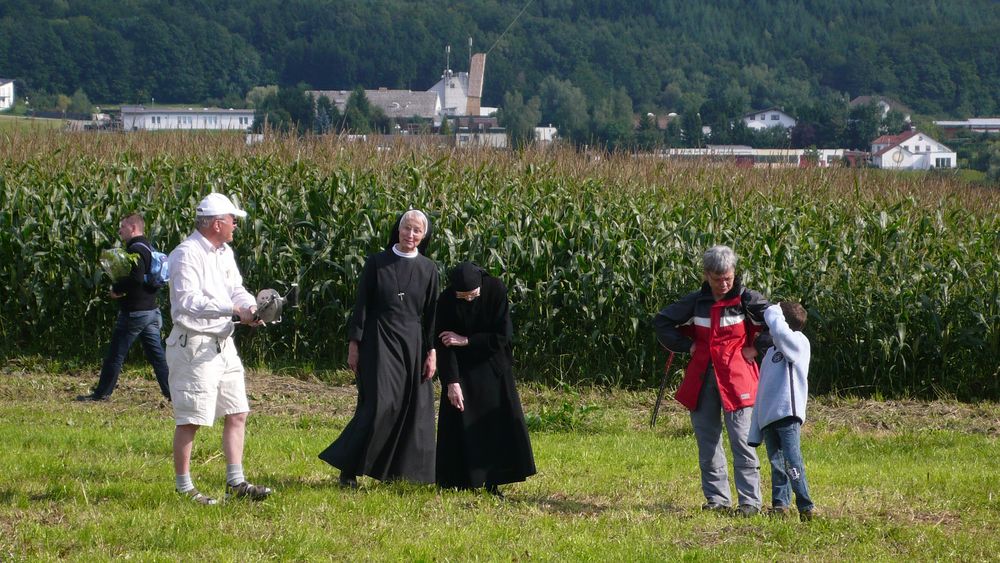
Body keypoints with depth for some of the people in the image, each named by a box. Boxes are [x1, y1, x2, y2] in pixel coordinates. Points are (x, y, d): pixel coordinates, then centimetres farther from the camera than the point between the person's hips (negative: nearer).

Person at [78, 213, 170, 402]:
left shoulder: (135, 250, -16)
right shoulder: (149, 248, 14)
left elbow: (136, 279, -29)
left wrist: (116, 289, -13)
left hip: (134, 312, -9)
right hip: (151, 310, 9)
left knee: (115, 355, 2)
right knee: (157, 354, 8)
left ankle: (102, 393, 9)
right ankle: (172, 392, 2)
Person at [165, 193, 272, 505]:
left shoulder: (225, 253, 13)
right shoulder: (187, 254, -16)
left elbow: (237, 289, 15)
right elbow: (188, 301, -25)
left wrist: (251, 307, -9)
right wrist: (234, 309, -30)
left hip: (223, 344, 9)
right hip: (193, 346, -9)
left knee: (237, 413, 10)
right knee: (190, 420, -4)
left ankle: (236, 482, 16)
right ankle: (183, 488, 3)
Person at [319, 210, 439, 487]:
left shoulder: (428, 269, 6)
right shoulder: (376, 263, 0)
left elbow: (432, 313, 7)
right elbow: (361, 305, 0)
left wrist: (432, 352, 1)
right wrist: (353, 344, -5)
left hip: (413, 343, 3)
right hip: (380, 342, -3)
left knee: (412, 408, 1)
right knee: (380, 404, -13)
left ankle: (399, 470, 11)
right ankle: (348, 469, -5)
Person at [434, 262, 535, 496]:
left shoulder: (496, 290, -19)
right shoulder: (446, 300, -18)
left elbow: (503, 336, -16)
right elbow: (444, 345, -17)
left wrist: (466, 341, -19)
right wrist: (452, 382, -23)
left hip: (492, 367, 1)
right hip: (462, 369, -1)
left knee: (498, 422, 1)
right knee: (461, 422, -3)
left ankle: (492, 482, 6)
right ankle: (460, 483, 3)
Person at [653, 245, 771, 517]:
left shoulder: (748, 300, -5)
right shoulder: (696, 301, 6)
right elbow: (662, 322, 16)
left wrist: (757, 348, -5)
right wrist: (687, 345, 6)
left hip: (736, 379, -4)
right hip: (702, 379, 4)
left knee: (741, 440, -10)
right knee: (707, 441, 8)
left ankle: (750, 500, -8)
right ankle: (717, 498, 17)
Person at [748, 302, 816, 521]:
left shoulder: (799, 343, -2)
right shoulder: (771, 352, 21)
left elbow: (779, 331, -27)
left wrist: (773, 312, -5)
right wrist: (755, 432, 20)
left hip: (787, 414, -8)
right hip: (768, 417, 8)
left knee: (792, 462, -12)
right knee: (776, 463, 6)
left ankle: (805, 506, -11)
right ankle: (780, 504, 7)